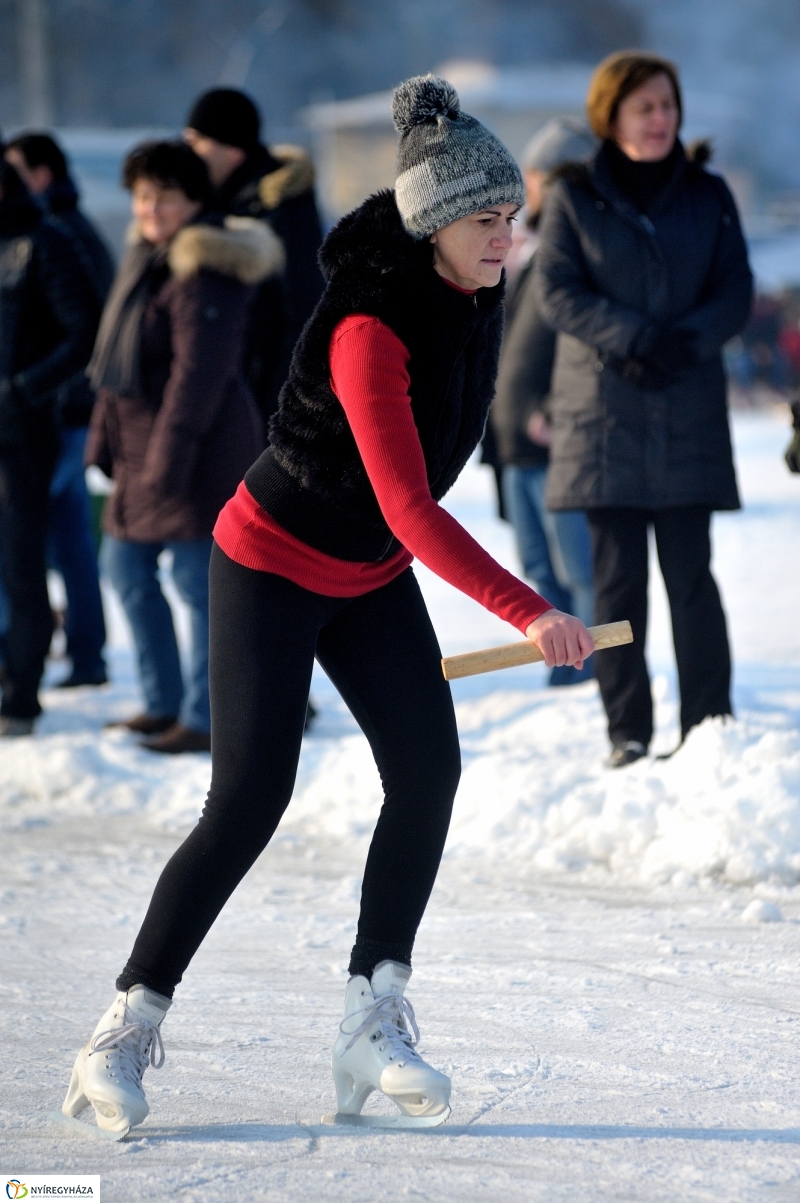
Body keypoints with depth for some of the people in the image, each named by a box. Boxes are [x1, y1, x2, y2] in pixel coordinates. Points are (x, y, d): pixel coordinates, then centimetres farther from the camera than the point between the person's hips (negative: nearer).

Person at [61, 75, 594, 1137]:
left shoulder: (474, 300, -5)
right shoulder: (370, 329, -31)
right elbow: (409, 508, -38)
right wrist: (528, 613, -44)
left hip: (372, 574, 7)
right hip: (273, 564, -7)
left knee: (429, 769, -10)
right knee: (250, 804, -11)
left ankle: (375, 1019, -6)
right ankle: (126, 1031, 0)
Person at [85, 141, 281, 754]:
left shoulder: (206, 272, -17)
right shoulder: (145, 260, 14)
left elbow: (198, 372, -22)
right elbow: (118, 367, 19)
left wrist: (167, 460, -25)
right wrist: (106, 439, 16)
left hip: (201, 451, -10)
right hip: (143, 447, 10)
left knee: (201, 582, -5)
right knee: (126, 565, 15)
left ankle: (205, 719, 2)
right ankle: (164, 703, 25)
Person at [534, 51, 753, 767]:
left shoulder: (707, 195, 9)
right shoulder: (574, 197, 4)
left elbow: (735, 291, 3)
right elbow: (555, 289, -5)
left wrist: (685, 341, -16)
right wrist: (635, 338, -17)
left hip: (689, 415, 1)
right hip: (603, 410, -1)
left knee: (690, 573, -3)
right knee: (618, 577, 0)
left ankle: (709, 728, 0)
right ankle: (628, 731, 4)